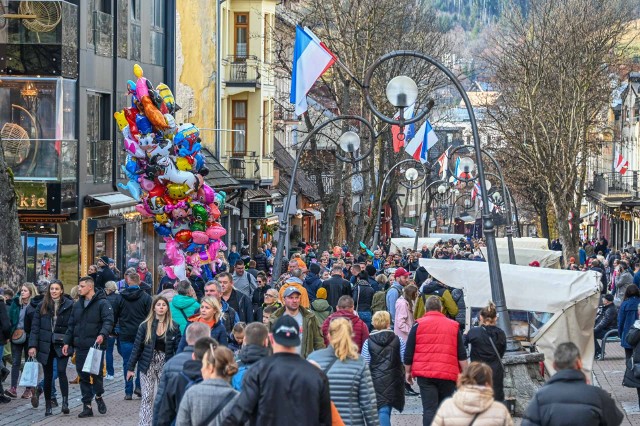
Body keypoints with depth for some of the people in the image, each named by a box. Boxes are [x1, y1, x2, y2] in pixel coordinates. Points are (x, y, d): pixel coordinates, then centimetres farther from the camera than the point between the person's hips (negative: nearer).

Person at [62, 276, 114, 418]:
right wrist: (67, 342, 11)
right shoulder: (77, 305, 16)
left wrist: (102, 334, -31)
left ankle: (98, 396, 23)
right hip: (80, 347, 6)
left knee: (96, 373, -5)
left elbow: (108, 321, -15)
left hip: (96, 345, -6)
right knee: (83, 376, 5)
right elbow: (71, 325, 19)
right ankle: (87, 405, 10)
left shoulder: (102, 304, -5)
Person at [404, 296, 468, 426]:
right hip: (448, 375, 1)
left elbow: (408, 353, 5)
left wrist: (408, 372, 17)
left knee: (429, 409, -5)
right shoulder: (453, 326, 9)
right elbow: (462, 355, 8)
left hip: (425, 374, -1)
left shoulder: (418, 325, 4)